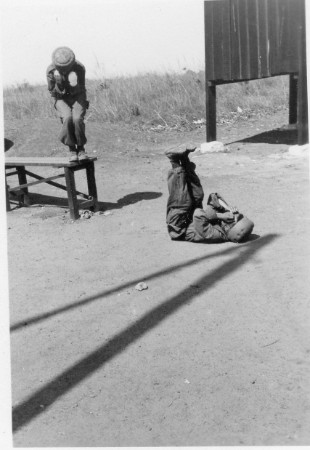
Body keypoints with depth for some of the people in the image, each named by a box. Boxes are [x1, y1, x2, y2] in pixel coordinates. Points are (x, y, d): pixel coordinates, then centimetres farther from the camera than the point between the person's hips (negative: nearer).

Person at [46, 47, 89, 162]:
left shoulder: (79, 68, -16)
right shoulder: (51, 70, -14)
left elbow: (80, 90, -10)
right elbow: (52, 91, -6)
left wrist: (75, 85, -33)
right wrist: (58, 83, -26)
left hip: (77, 96, 0)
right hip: (62, 99, 0)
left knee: (77, 118, -30)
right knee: (67, 118, -31)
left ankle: (81, 148, -8)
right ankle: (72, 149, -15)